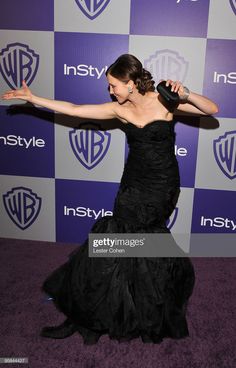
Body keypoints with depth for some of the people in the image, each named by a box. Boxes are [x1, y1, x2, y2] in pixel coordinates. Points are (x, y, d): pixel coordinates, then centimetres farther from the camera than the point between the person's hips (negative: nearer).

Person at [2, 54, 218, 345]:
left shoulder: (163, 100, -10)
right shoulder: (120, 109, 0)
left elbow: (212, 109, -10)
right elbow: (74, 110, 1)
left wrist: (186, 95, -28)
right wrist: (32, 98, 2)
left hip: (162, 185, -4)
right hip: (133, 183, 4)